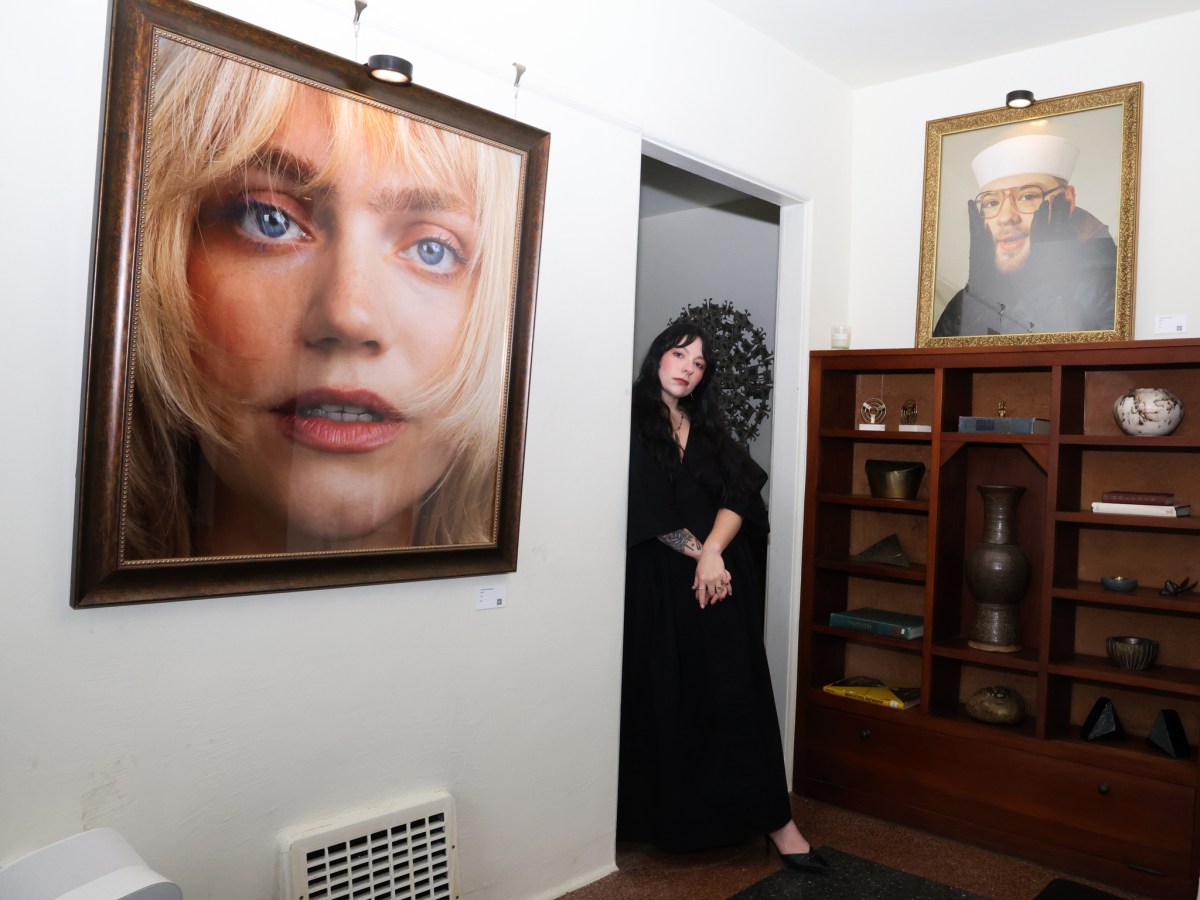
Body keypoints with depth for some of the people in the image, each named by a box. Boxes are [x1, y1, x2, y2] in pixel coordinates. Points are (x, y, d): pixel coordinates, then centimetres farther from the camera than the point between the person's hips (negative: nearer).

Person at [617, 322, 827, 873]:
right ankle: (668, 818, 17)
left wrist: (712, 553, -12)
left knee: (737, 693, 2)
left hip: (720, 575, 4)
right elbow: (648, 507, -9)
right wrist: (698, 553, -10)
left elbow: (738, 496, 3)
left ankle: (773, 818, 7)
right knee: (667, 698, 4)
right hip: (661, 584, -3)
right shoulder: (633, 422, 0)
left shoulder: (707, 428, 15)